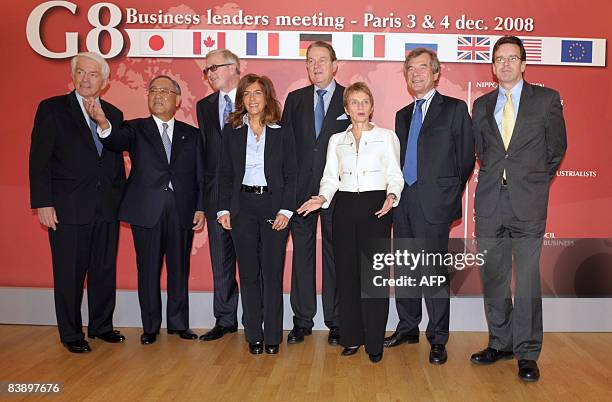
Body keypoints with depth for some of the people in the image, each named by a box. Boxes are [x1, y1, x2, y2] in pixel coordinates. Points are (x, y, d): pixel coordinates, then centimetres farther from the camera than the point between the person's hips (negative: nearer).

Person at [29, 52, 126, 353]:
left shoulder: (114, 114, 12)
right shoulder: (52, 109, 0)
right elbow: (39, 160, -4)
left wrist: (121, 198, 10)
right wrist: (43, 203, -11)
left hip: (107, 208, 4)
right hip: (68, 207, -4)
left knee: (105, 270, 11)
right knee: (70, 273, 5)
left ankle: (102, 326, 27)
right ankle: (71, 334, 19)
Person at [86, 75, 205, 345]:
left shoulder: (191, 134, 11)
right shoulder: (135, 129, 7)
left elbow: (201, 176, 9)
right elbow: (117, 141, -16)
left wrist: (201, 209, 0)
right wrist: (104, 124, -38)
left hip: (182, 211, 1)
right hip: (147, 211, -1)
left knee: (179, 269, 8)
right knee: (148, 270, 6)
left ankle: (178, 323, 23)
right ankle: (150, 326, 20)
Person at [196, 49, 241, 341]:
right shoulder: (204, 106, 16)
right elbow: (205, 149, 15)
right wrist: (205, 191, 8)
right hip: (217, 191, 4)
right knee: (221, 257, 7)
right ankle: (225, 320, 17)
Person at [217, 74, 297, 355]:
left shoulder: (282, 134, 4)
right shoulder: (232, 132, 8)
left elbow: (291, 175, 2)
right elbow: (226, 174, 8)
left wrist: (285, 210, -8)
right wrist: (224, 209, -1)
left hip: (274, 206, -1)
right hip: (242, 207, 2)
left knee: (273, 273, 1)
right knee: (248, 273, 5)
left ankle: (273, 336, 13)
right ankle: (254, 335, 17)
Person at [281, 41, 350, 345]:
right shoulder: (295, 99, 11)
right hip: (301, 189, 2)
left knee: (335, 255, 4)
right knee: (302, 254, 7)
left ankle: (335, 322, 16)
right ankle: (302, 321, 18)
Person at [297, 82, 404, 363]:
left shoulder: (387, 136, 7)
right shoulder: (337, 140, 14)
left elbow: (395, 175, 3)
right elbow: (330, 177, 10)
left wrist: (391, 196, -17)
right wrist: (322, 198, -9)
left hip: (376, 207, -3)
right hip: (345, 206, 3)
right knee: (347, 272, 4)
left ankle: (374, 342, 5)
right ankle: (351, 337, 16)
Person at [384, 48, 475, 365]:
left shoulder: (455, 109, 1)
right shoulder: (403, 115, 19)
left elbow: (466, 158, -1)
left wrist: (448, 194, -1)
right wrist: (397, 194, 7)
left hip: (434, 203, -6)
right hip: (404, 203, 6)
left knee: (433, 272, -4)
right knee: (404, 270, 12)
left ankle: (438, 339, 9)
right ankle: (407, 328, 26)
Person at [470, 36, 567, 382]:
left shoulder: (546, 99, 4)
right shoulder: (481, 105, 12)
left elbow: (557, 148, 9)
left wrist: (536, 181, 11)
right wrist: (495, 178, 10)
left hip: (528, 202, -3)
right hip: (490, 201, 3)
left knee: (527, 279, -1)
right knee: (493, 277, 9)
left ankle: (527, 353, 11)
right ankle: (500, 343, 23)